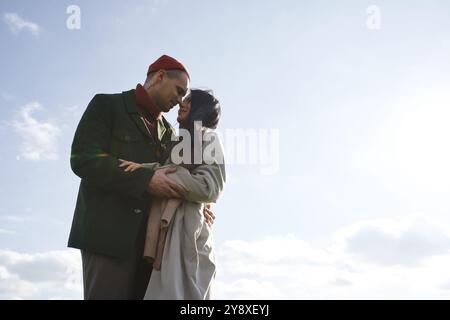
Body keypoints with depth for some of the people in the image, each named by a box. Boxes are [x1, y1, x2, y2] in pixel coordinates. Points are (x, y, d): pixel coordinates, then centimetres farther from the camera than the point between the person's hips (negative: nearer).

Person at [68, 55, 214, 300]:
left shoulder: (168, 132, 24)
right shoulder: (107, 105, 5)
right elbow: (83, 158, -9)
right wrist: (145, 179, -17)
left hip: (152, 238, 6)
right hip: (110, 230, -5)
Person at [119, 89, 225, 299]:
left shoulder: (205, 137, 3)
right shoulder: (182, 141, 28)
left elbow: (208, 188, -12)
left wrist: (149, 172, -13)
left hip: (185, 233, -8)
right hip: (171, 235, 8)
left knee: (176, 292, -12)